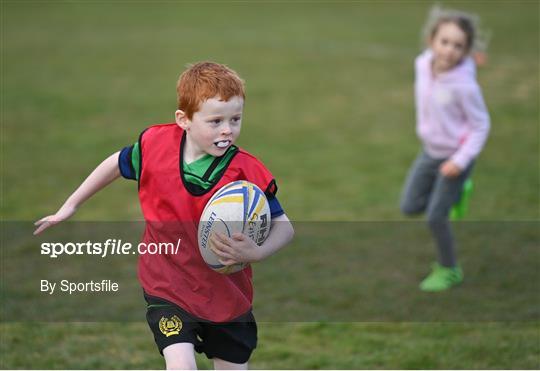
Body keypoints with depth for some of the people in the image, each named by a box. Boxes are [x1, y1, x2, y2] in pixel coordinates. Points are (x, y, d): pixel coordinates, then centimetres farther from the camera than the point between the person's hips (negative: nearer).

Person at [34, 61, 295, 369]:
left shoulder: (247, 173, -19)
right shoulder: (156, 145, -14)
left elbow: (284, 226, -15)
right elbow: (117, 165, 7)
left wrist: (255, 253, -37)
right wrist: (70, 206, 16)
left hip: (227, 294, 1)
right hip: (168, 288, -1)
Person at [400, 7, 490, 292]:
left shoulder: (464, 86, -30)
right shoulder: (422, 64, -13)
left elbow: (480, 126, -18)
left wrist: (460, 161, -23)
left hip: (455, 155, -6)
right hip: (430, 150, 6)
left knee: (435, 218, -2)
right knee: (409, 207, 11)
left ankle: (449, 271, 21)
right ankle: (453, 193, 37)